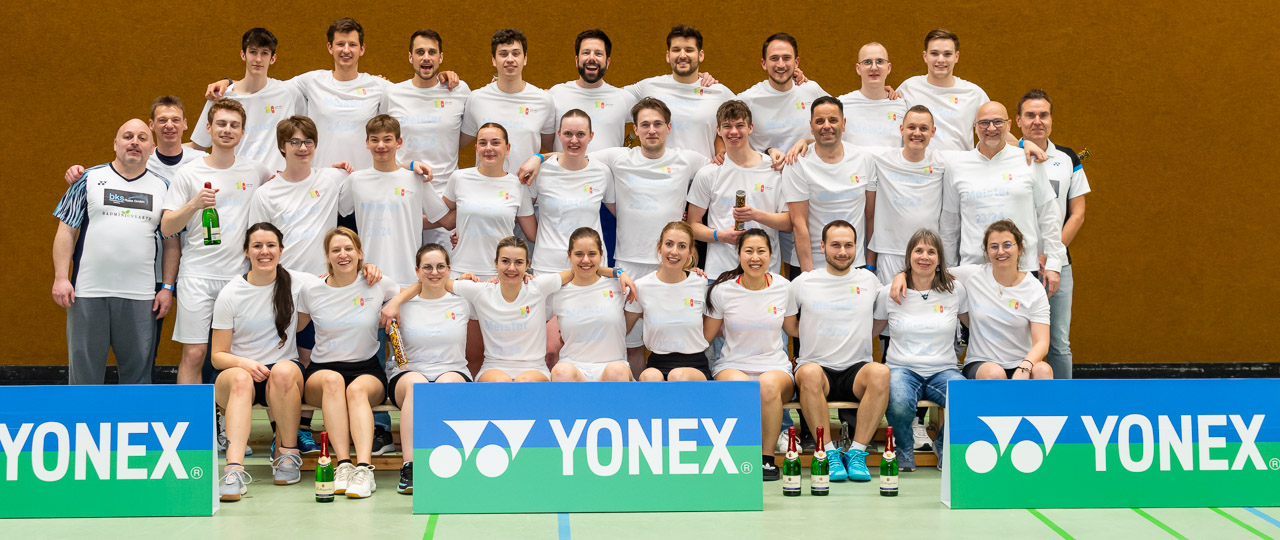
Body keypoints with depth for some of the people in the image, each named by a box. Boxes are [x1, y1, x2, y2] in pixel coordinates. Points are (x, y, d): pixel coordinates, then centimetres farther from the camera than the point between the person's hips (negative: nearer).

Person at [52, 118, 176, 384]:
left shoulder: (162, 187, 11)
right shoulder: (89, 179, 6)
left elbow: (172, 241, 12)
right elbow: (66, 230, 4)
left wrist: (167, 287, 5)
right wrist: (61, 277, -5)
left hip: (140, 296, 1)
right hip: (88, 292, -1)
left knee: (138, 369, 5)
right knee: (84, 369, 3)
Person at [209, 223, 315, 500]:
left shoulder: (298, 283, 3)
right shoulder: (230, 294, 0)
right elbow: (218, 355, 2)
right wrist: (245, 363, -20)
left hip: (284, 370, 1)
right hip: (238, 369, -1)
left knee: (284, 371, -36)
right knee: (240, 379, -37)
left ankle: (288, 454, -19)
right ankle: (234, 470, -52)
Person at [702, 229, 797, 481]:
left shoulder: (783, 287, 5)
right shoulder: (722, 290, 1)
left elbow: (793, 329, 19)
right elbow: (706, 335, 8)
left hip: (775, 367, 1)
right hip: (732, 365, -1)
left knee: (768, 384, -38)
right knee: (741, 385, -39)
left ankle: (767, 458, -21)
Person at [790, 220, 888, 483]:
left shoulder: (869, 281, 13)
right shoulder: (803, 282, 7)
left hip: (856, 370, 1)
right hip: (817, 365, -1)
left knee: (880, 372, -34)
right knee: (809, 373, -38)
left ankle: (857, 452, -27)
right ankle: (829, 453, -30)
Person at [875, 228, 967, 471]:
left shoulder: (956, 290, 7)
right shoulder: (888, 294, 5)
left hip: (943, 370, 1)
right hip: (902, 368, -1)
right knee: (900, 405, -38)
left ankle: (945, 446, 3)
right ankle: (904, 450, -1)